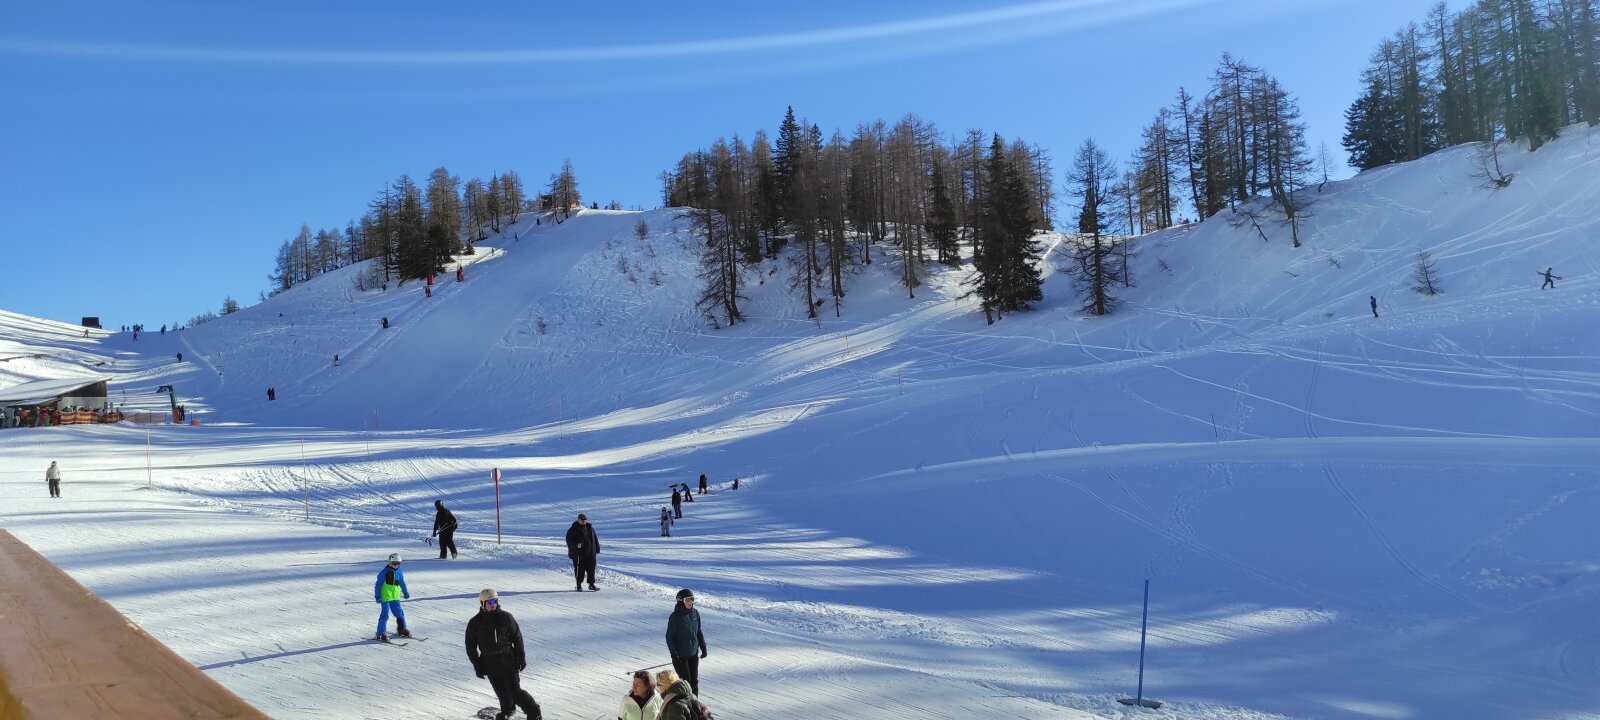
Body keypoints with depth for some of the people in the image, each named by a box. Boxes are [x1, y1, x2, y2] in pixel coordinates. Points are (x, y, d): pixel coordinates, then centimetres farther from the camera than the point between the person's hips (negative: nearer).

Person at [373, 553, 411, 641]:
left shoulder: (399, 572, 8)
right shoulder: (384, 572, -10)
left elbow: (402, 583, 24)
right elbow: (378, 585, -7)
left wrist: (406, 593, 33)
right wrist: (377, 597, -12)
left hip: (395, 598, 6)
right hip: (385, 597, -6)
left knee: (400, 613, 12)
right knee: (384, 615, -8)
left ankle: (402, 630, 29)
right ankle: (380, 634, -2)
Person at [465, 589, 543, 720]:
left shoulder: (505, 617, -3)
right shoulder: (475, 623, 0)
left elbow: (517, 637, 2)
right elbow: (470, 646, 7)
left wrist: (521, 657, 1)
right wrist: (477, 665, 2)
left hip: (508, 659, -2)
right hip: (489, 664, 2)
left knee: (514, 691, -8)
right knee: (501, 692, 8)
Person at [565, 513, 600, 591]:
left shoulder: (590, 528, 11)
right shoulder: (573, 530, -4)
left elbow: (595, 539, 17)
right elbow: (569, 540, -6)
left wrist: (597, 549, 14)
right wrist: (576, 545, -23)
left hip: (590, 553, 5)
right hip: (579, 554, -5)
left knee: (591, 568, 4)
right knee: (580, 570, -2)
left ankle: (591, 584, 14)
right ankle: (579, 586, 9)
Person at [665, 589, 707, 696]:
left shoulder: (695, 613, 0)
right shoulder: (675, 617, -16)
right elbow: (669, 637, -11)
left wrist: (703, 646, 13)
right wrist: (674, 653, -14)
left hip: (694, 654, 6)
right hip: (681, 655, -5)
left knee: (694, 680, 11)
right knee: (686, 681, -3)